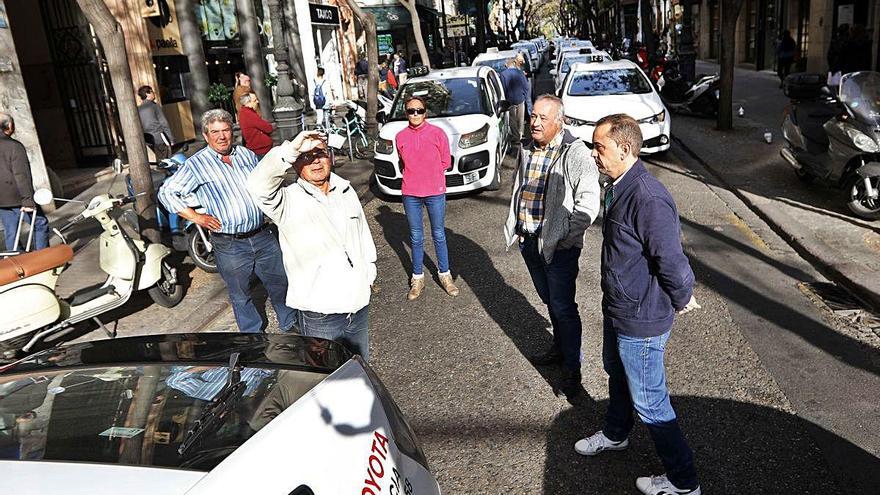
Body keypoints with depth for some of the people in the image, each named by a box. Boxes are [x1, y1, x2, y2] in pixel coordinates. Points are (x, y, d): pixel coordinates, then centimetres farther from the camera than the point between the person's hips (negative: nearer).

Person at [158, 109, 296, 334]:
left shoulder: (246, 154, 8)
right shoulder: (196, 164, -6)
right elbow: (166, 191, -3)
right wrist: (195, 217, -9)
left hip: (263, 236, 4)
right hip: (230, 245, -4)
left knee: (280, 282, 15)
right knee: (240, 294, 10)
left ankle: (291, 324, 36)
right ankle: (252, 334, 29)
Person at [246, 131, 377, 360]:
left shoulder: (346, 191, 7)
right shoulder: (288, 200, -13)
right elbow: (258, 186, -34)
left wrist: (369, 272, 17)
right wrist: (291, 149, -43)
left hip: (359, 304, 5)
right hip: (319, 316, -5)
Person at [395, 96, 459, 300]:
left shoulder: (437, 133, -5)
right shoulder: (401, 136, 1)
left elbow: (445, 162, 2)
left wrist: (430, 176, 1)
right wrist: (413, 177, 3)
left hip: (435, 192, -1)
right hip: (411, 194, 2)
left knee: (439, 235, 9)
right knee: (416, 237, 10)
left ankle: (444, 274, 23)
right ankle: (418, 278, 21)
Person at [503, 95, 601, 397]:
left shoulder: (575, 153, -15)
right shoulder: (528, 151, 8)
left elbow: (589, 202, -20)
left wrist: (565, 237, -22)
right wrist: (514, 226, 14)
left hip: (558, 245, -7)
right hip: (528, 241, 7)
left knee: (563, 307, 0)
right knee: (549, 300, 22)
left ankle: (572, 367, 14)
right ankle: (559, 349, 41)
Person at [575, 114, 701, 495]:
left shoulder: (647, 199, -31)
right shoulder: (619, 187, 2)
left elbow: (673, 260, -28)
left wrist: (682, 300, -11)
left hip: (641, 321, -10)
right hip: (617, 309, 10)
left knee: (649, 403, 5)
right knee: (616, 374, 30)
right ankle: (615, 434, 55)